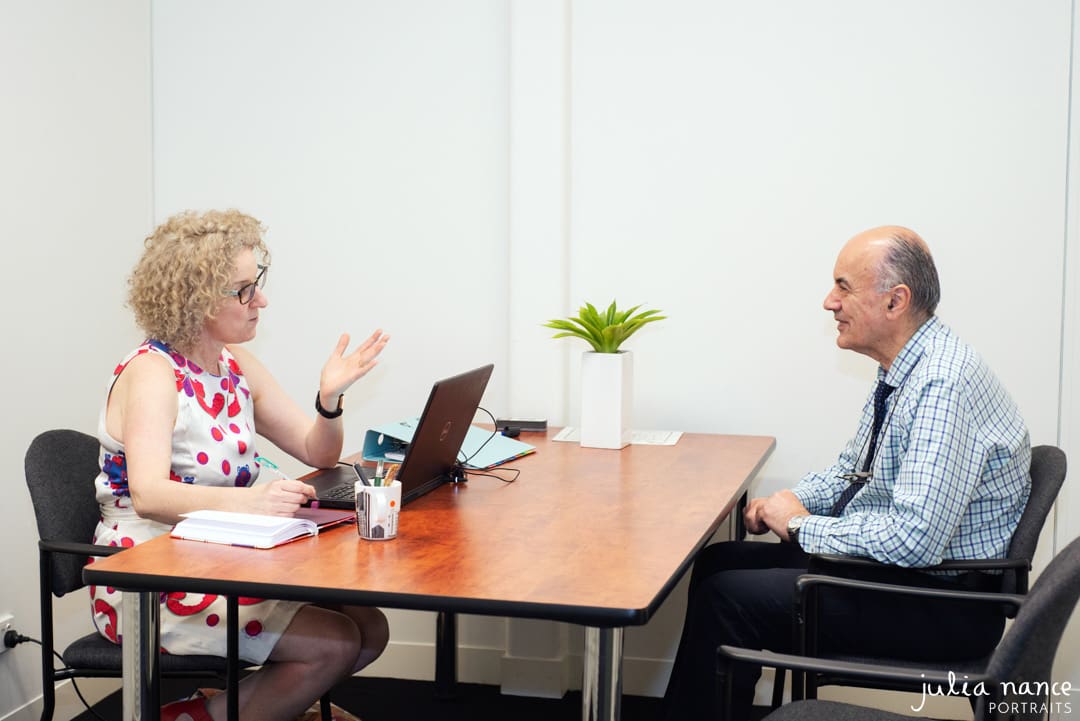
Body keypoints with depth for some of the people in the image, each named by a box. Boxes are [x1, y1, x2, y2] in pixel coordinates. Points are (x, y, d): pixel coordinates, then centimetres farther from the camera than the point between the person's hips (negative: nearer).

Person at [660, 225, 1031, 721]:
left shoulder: (941, 387, -26)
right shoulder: (902, 368, 6)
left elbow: (915, 539, -32)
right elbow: (854, 467, 21)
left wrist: (801, 525, -18)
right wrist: (792, 502, 1)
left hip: (941, 601, -10)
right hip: (889, 560, 10)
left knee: (727, 596, -14)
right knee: (716, 562, 10)